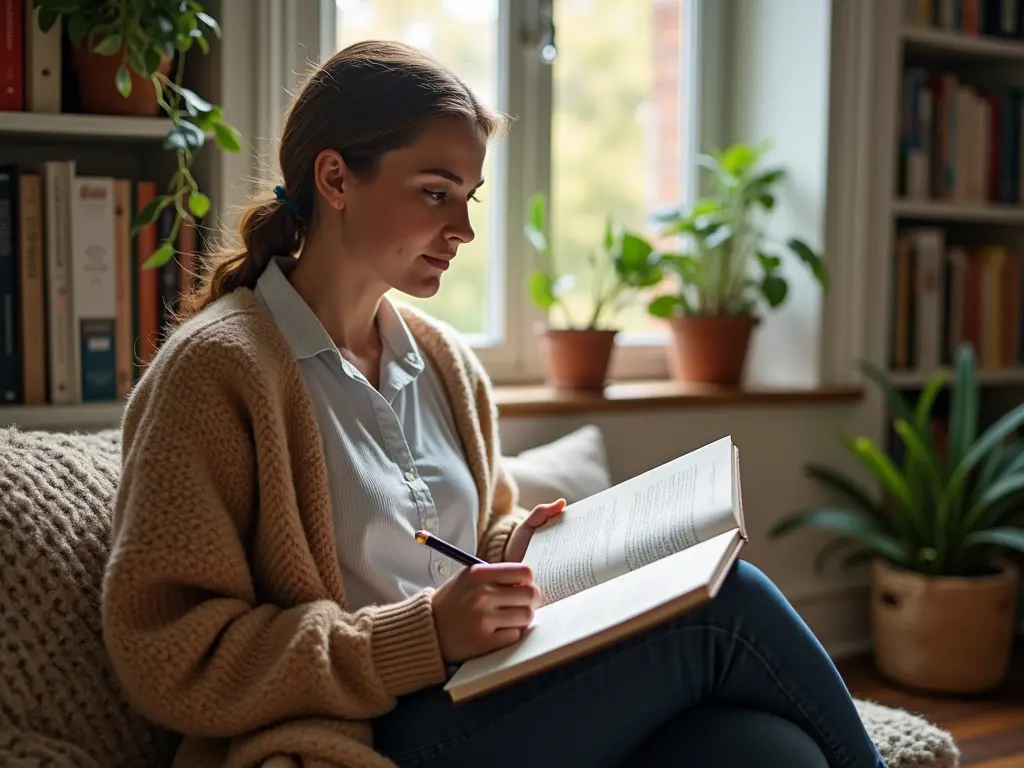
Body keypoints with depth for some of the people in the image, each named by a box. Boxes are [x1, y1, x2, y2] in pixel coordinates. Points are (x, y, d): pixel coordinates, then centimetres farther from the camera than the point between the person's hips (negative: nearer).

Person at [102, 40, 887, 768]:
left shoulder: (448, 364, 12)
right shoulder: (217, 366, -8)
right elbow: (170, 661, -12)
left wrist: (520, 547, 1)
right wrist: (426, 633, -20)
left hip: (476, 699, 6)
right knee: (724, 604, -17)